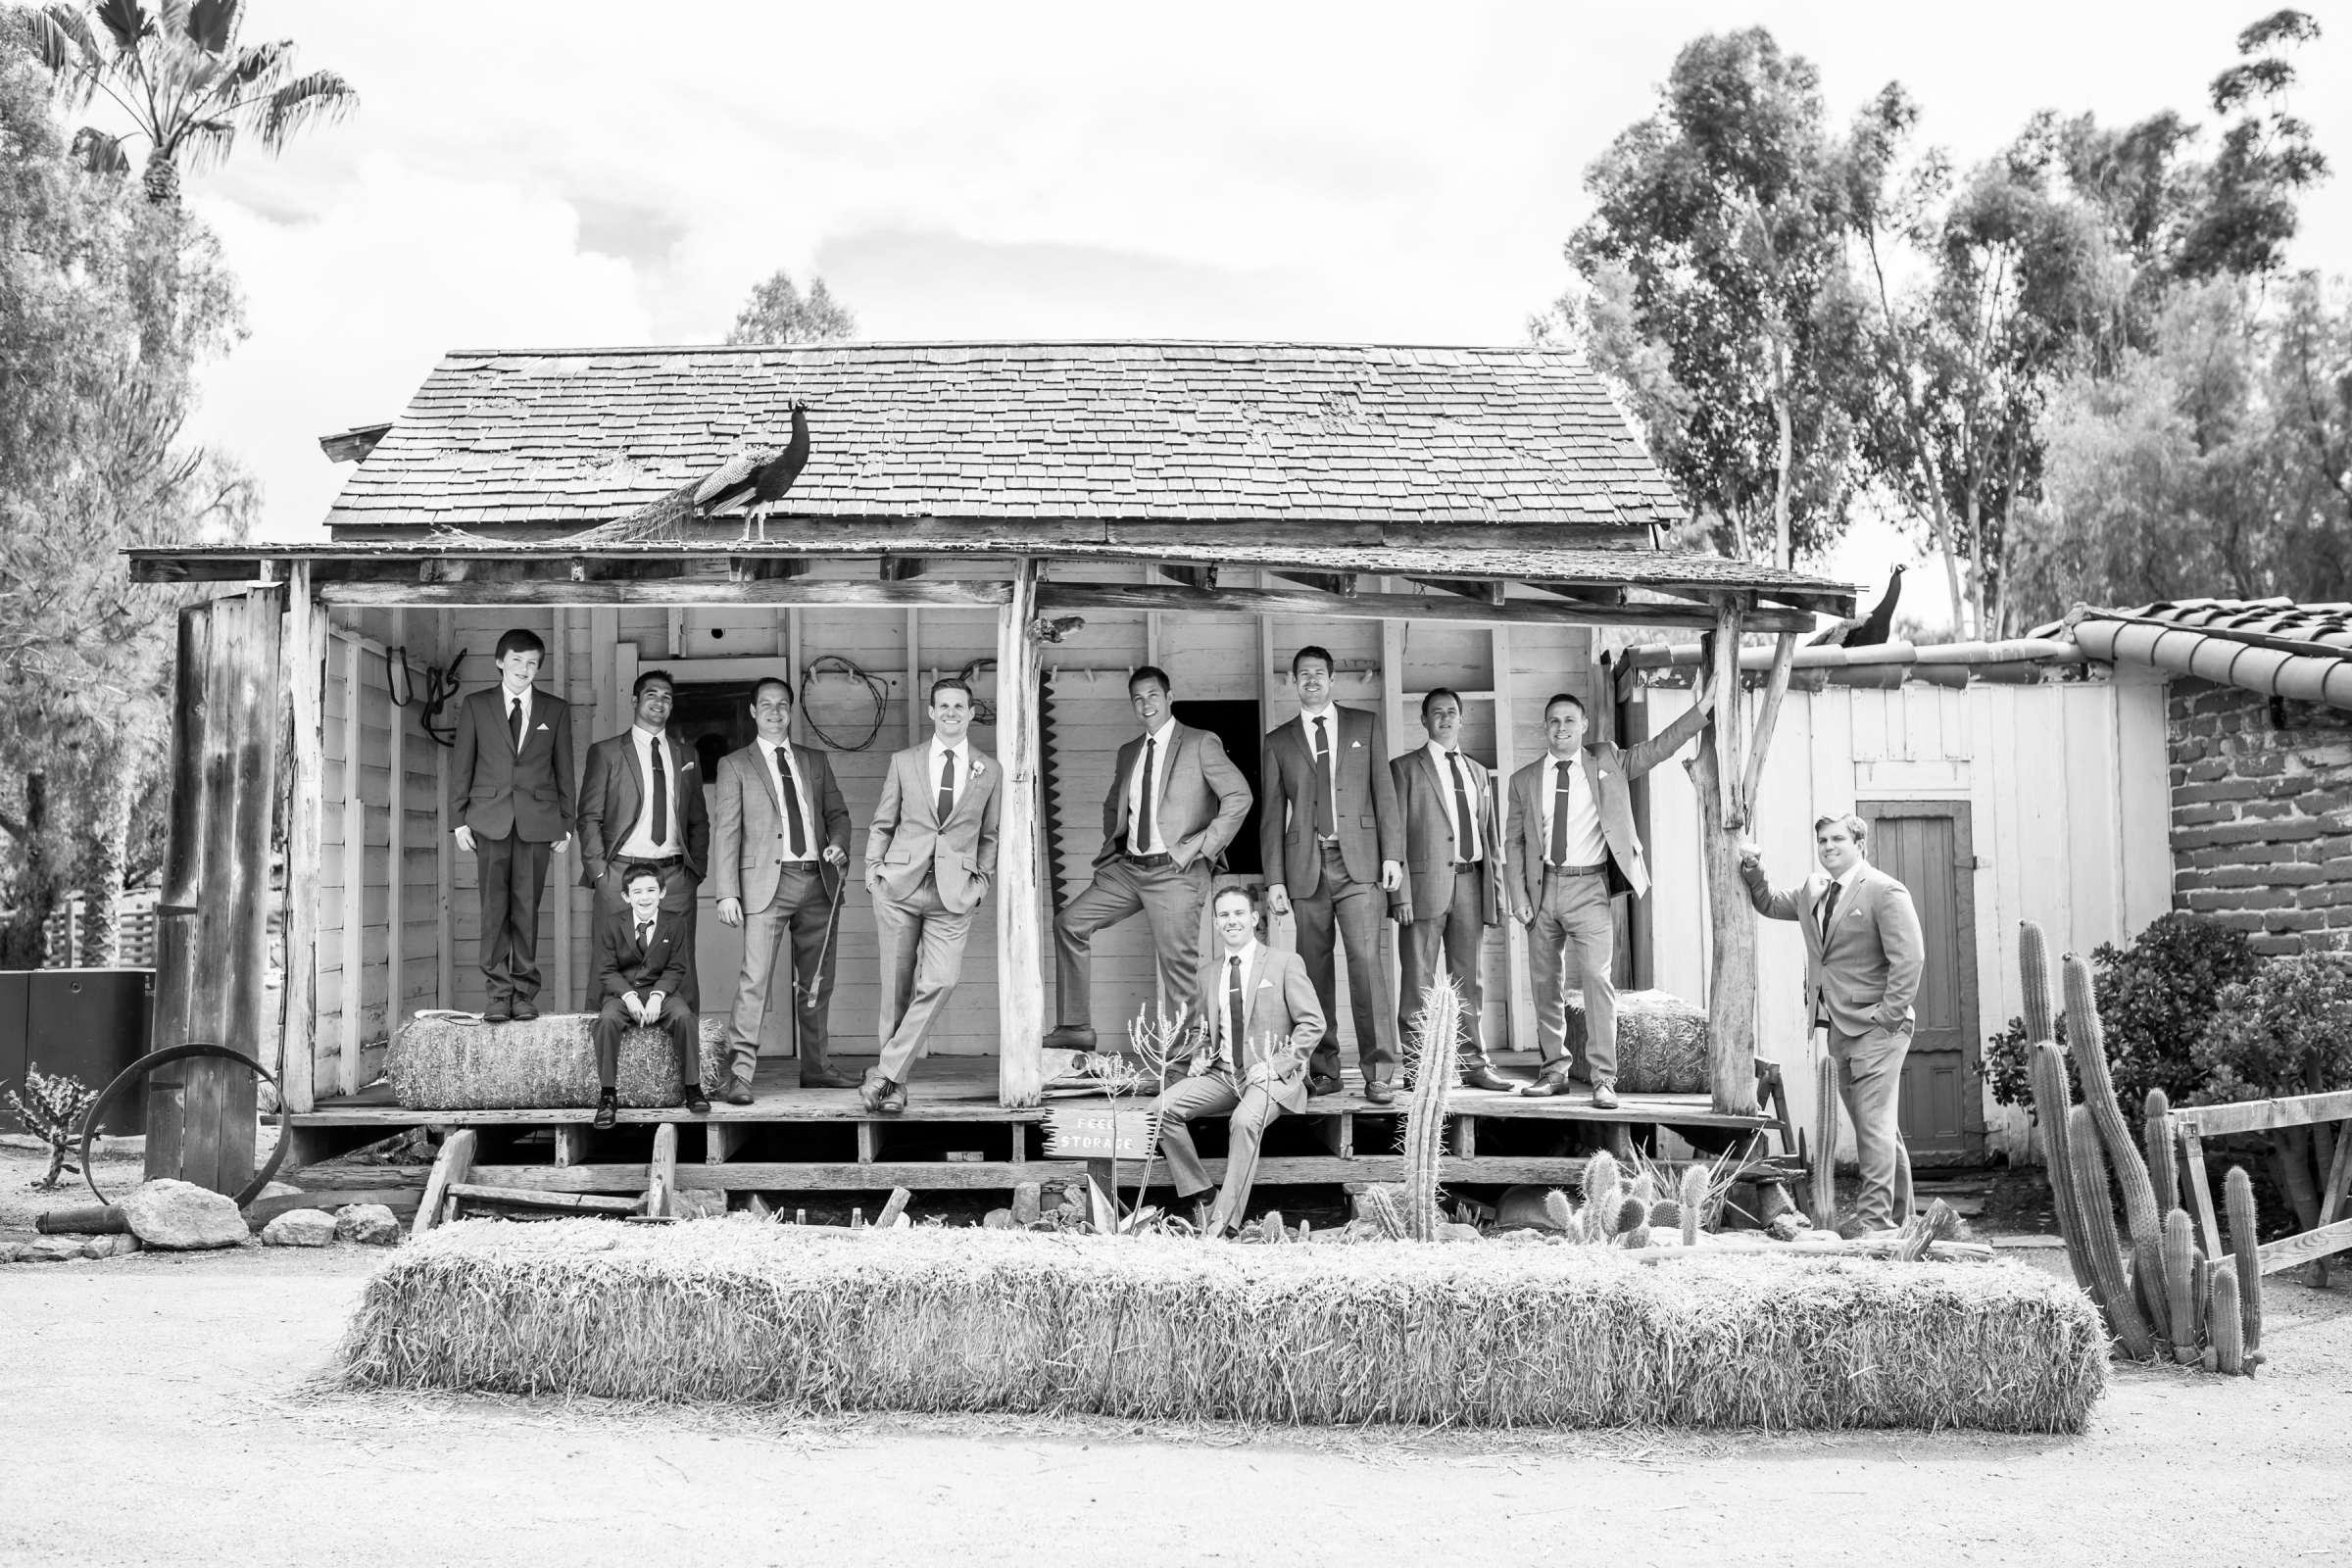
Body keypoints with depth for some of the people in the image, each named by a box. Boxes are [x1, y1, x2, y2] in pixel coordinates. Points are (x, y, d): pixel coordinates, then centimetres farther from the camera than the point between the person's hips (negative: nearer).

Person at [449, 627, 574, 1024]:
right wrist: (459, 820, 2)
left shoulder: (556, 710, 9)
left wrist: (566, 824, 7)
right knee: (494, 907, -2)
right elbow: (461, 765, 8)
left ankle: (525, 992, 9)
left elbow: (564, 769, 10)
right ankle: (498, 994, 2)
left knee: (527, 907, 1)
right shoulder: (475, 707, 8)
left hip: (538, 822, 0)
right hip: (490, 822, 0)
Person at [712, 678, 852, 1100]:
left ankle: (816, 1068, 20)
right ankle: (739, 1073, -14)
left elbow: (837, 813, 20)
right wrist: (726, 893, -9)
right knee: (755, 977, -14)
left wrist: (838, 845, -3)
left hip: (818, 880, 4)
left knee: (817, 982, 10)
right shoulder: (734, 765, 6)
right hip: (767, 882, -4)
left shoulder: (815, 761, 17)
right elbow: (725, 831, 0)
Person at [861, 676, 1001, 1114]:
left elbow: (990, 835, 16)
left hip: (953, 893, 0)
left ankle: (886, 1072, -10)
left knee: (939, 983, -17)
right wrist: (873, 869, 3)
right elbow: (882, 824, 14)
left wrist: (982, 881, 5)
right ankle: (895, 1086, 11)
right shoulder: (904, 762, 9)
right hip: (899, 885, 0)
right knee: (897, 987, 2)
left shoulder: (988, 772, 9)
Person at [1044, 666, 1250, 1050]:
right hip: (1127, 867, 7)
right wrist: (1113, 843, 15)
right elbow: (1113, 806, 33)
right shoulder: (1128, 753, 18)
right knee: (1070, 924, -3)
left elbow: (1239, 796, -9)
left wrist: (1206, 845, -12)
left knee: (1179, 964, -9)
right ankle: (1075, 1027, 1)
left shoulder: (1201, 744, -1)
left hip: (1175, 871, -6)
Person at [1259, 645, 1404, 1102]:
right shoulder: (1278, 742, 13)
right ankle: (1323, 1069, 8)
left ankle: (1379, 1072, -13)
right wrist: (1274, 880, 2)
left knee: (1366, 958, -13)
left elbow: (1384, 792, 8)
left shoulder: (1365, 726, 13)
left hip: (1358, 861, -2)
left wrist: (1392, 854, -2)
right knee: (1315, 966, 1)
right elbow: (1272, 814, 10)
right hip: (1305, 866, 2)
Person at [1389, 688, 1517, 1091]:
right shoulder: (1405, 768, 3)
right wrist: (1401, 893, -12)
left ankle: (1472, 1063, 13)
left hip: (1470, 884, 5)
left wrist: (1497, 891, 10)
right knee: (1419, 983, -3)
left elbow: (1490, 838, 19)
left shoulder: (1478, 773, 20)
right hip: (1426, 882, -5)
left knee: (1470, 982, 8)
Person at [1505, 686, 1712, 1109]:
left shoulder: (1607, 762, 8)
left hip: (1589, 888, -2)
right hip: (1543, 887, 2)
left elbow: (1658, 748, 5)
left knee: (1597, 976, -11)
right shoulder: (1524, 780, 9)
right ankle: (1555, 1069, 18)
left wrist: (1702, 707, -4)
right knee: (1546, 981, 7)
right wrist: (1519, 895, -1)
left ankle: (1603, 1078, -9)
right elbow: (1516, 841, 9)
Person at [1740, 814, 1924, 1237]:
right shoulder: (1812, 889, 13)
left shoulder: (1885, 892, -11)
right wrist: (1753, 872, 12)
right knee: (1866, 1122, 13)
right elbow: (1770, 905, 30)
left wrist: (1888, 1016, -17)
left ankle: (1874, 1216, -7)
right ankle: (1889, 1204, 22)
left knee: (1874, 1122, -8)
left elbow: (1909, 957, -15)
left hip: (1875, 1028, -8)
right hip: (1837, 1027, 8)